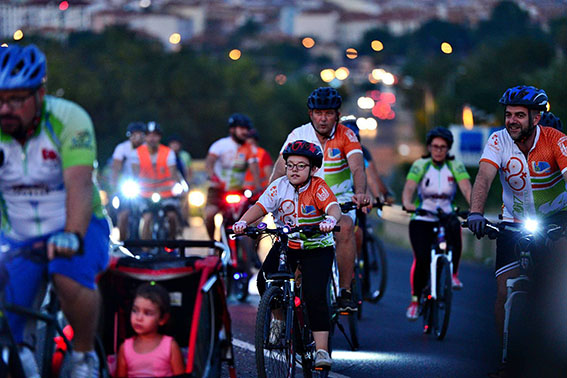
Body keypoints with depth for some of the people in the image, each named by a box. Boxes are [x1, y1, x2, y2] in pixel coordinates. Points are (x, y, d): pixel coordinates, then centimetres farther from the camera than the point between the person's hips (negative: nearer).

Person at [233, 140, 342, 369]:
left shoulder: (318, 187, -14)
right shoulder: (280, 186, -7)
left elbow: (333, 206, -29)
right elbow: (261, 206, -18)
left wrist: (330, 219, -53)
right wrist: (243, 222, -38)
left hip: (317, 248, -3)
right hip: (286, 245, 3)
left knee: (315, 296, -17)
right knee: (265, 282, -16)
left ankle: (322, 350, -13)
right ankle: (278, 318, 13)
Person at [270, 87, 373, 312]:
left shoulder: (345, 136, -10)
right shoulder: (298, 135, -6)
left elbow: (357, 168, -24)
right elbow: (280, 169, -13)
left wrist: (360, 193, -44)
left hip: (339, 200, -2)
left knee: (345, 228, -33)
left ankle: (345, 292, -25)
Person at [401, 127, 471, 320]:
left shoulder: (456, 166, -1)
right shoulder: (420, 165, -4)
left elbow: (467, 188, -16)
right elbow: (408, 188, -18)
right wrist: (407, 204, -41)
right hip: (422, 220, -1)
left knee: (455, 229, -35)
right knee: (422, 259, -20)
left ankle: (453, 274, -14)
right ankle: (415, 299, -1)